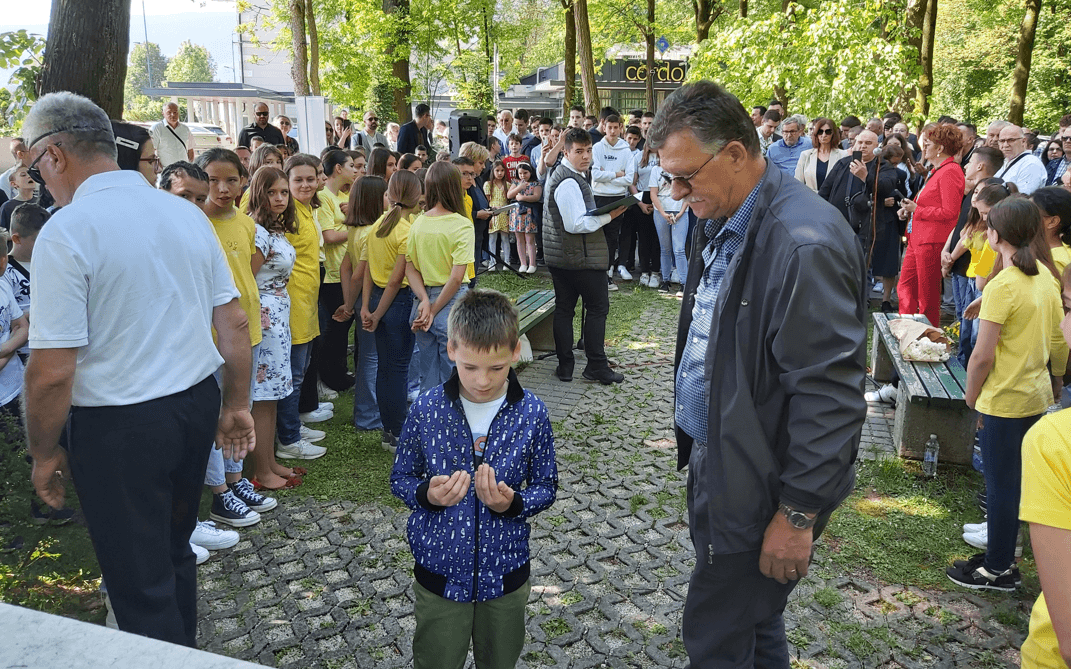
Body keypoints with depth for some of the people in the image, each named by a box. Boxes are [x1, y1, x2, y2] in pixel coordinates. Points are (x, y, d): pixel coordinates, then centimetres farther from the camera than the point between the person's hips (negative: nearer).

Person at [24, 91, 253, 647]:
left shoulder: (65, 232, -17)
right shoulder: (187, 213, 2)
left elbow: (53, 371, -18)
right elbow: (234, 321, 5)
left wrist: (44, 454, -3)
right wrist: (235, 405, 14)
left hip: (117, 428, -7)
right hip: (197, 404, 7)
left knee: (140, 584, 10)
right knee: (174, 549, 25)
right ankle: (182, 649, 43)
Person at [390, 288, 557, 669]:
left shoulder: (531, 414, -13)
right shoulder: (427, 409, -13)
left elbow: (546, 488, -2)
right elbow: (400, 478, 0)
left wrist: (512, 503, -22)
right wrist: (427, 494, -22)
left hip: (505, 574, 1)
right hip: (440, 573, 0)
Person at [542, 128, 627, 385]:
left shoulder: (557, 175, 15)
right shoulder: (570, 182, -19)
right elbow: (576, 224, -24)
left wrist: (598, 215, 16)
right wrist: (608, 216, -17)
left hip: (558, 256, 10)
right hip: (581, 257, -10)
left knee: (564, 307, 10)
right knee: (598, 307, 0)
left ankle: (564, 365, 15)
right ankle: (596, 366, 4)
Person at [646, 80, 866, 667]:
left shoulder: (805, 243, -26)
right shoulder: (722, 222, 6)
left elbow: (829, 394, -25)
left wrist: (799, 514, -20)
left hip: (758, 485, -9)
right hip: (715, 460, 9)